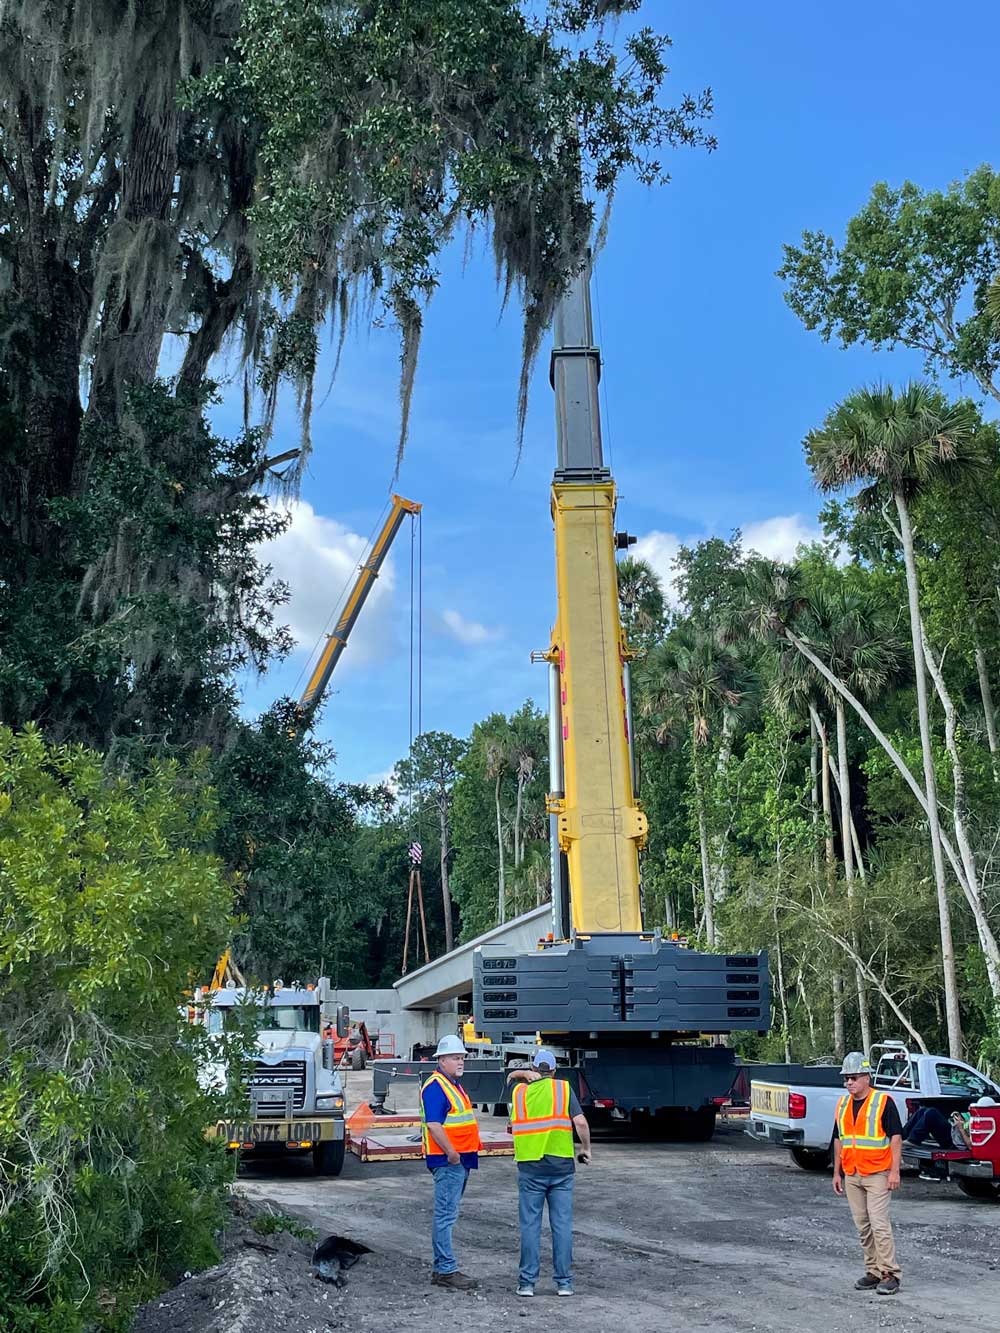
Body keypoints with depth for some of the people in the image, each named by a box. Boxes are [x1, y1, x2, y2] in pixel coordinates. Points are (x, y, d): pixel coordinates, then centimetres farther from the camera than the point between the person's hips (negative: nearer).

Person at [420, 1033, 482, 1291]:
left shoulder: (454, 1085, 18)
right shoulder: (435, 1086, -14)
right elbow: (433, 1124, -23)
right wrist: (451, 1152, -24)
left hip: (461, 1159, 11)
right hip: (448, 1160, -11)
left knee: (448, 1214, 14)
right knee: (445, 1216, -6)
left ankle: (441, 1268, 21)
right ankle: (446, 1271, -3)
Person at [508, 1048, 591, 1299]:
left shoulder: (519, 1091, 6)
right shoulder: (563, 1089, 0)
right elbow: (580, 1122, -8)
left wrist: (525, 1075, 14)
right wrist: (586, 1148, 4)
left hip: (530, 1167, 1)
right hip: (561, 1165, 0)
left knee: (530, 1225, 6)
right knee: (562, 1225, 6)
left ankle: (527, 1282, 8)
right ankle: (564, 1282, 9)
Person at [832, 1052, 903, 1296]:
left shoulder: (884, 1102, -8)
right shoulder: (842, 1104, 10)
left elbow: (896, 1137, -9)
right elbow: (838, 1140, 16)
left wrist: (894, 1171, -13)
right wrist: (837, 1172, 14)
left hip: (877, 1175, -6)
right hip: (851, 1176, 6)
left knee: (879, 1225, -10)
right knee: (863, 1227, 10)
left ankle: (890, 1274, -3)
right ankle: (873, 1271, 19)